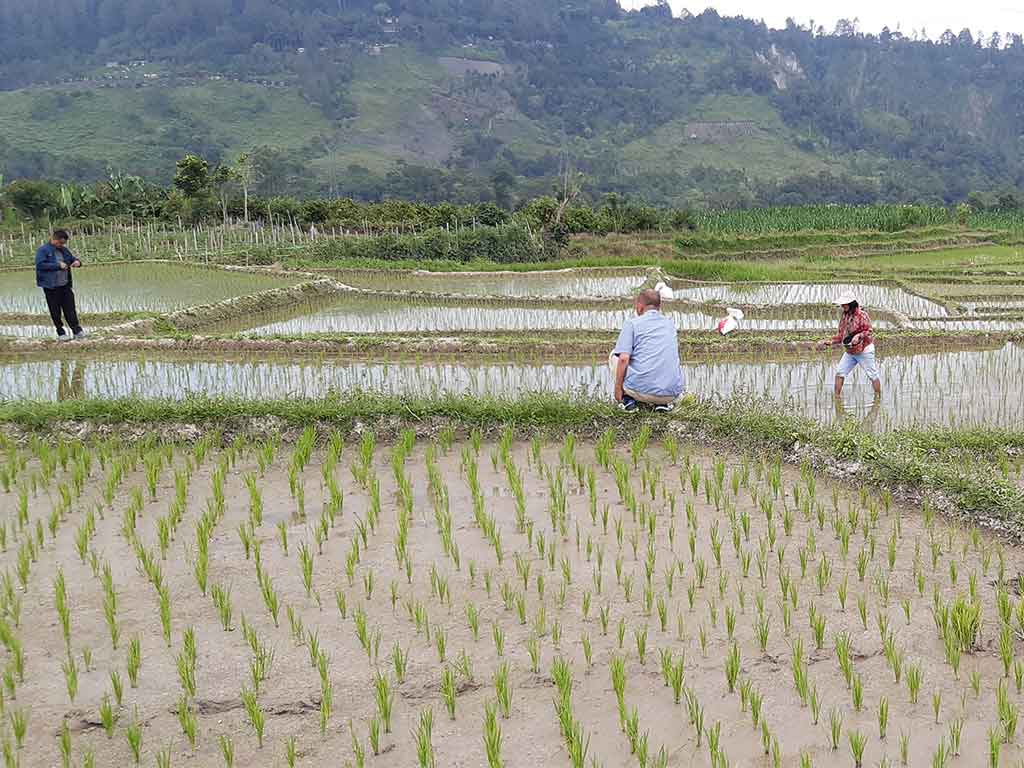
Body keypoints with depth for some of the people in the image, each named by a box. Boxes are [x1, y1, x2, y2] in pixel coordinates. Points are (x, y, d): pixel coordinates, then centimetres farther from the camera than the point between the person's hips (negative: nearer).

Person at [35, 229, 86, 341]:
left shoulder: (63, 250, 12)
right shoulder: (43, 250, -7)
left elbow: (73, 258, 25)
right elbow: (40, 264, -17)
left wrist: (77, 262, 0)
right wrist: (58, 266, -21)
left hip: (65, 285, 5)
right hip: (51, 286, -5)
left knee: (70, 309, 5)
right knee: (55, 311, 3)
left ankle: (77, 330, 8)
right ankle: (61, 333, 10)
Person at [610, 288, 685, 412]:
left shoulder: (632, 323, 2)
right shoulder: (670, 323, 18)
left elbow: (624, 359, -9)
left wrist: (618, 388, 1)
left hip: (641, 391, -4)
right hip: (672, 394, 4)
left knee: (614, 355, 21)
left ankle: (628, 398, 8)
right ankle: (663, 402, 13)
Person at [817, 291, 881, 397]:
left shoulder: (862, 315, -15)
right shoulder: (844, 317, 6)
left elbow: (868, 332, -19)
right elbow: (840, 336, 11)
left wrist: (859, 336, -37)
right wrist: (828, 342, 0)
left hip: (864, 350, -7)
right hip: (849, 351, 7)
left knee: (872, 375, 3)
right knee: (839, 372, 0)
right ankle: (837, 396, 5)